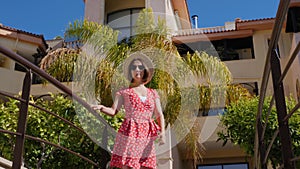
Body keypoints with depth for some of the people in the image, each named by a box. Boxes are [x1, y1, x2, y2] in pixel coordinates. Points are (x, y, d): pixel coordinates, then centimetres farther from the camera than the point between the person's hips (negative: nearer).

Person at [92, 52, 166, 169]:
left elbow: (159, 115, 7)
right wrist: (102, 108, -24)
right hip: (129, 134, -3)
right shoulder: (124, 92, 8)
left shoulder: (153, 94, 15)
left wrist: (162, 132, -11)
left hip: (147, 137, 3)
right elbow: (113, 111, -3)